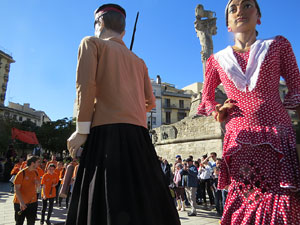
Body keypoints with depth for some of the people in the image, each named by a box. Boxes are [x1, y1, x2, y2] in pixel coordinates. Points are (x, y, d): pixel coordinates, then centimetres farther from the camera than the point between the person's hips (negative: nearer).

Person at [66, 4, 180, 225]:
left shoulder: (92, 42, 11)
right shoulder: (139, 61, 24)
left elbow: (86, 85, -6)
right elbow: (150, 102, 20)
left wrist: (82, 129, -5)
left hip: (108, 130, -5)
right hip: (139, 133, 6)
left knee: (110, 205, -4)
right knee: (143, 199, 10)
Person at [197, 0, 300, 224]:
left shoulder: (278, 45, 11)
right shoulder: (217, 60, 12)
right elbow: (206, 100, 20)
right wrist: (219, 112, 3)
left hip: (277, 137, 0)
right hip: (239, 140, 1)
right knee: (244, 206, 4)